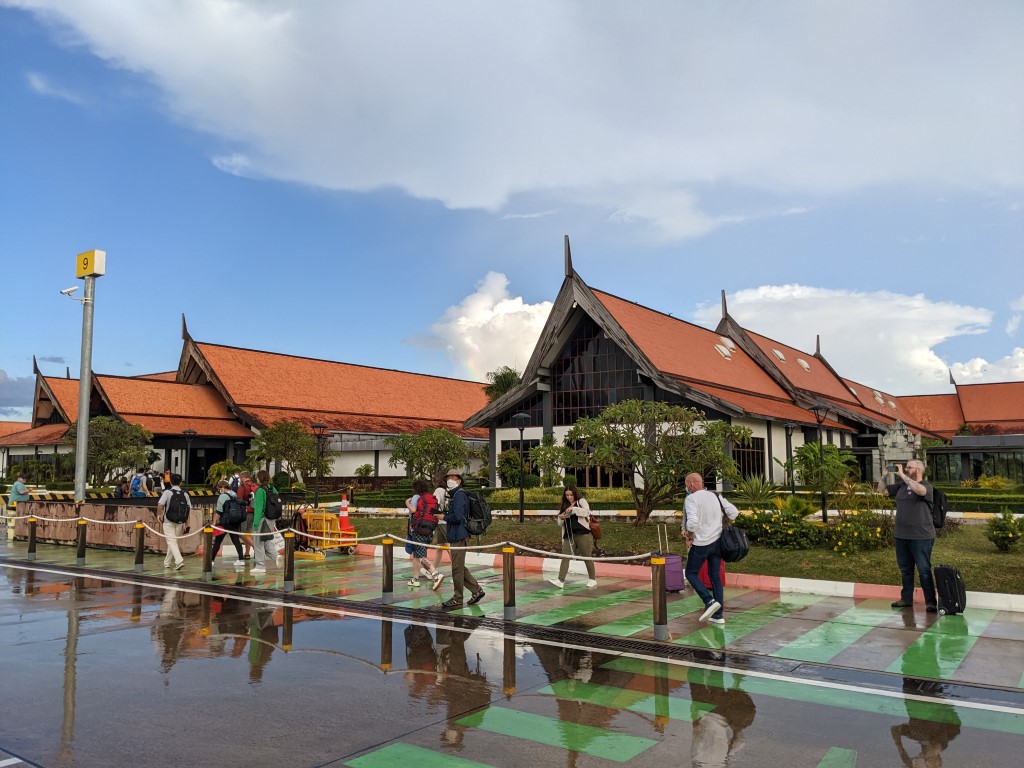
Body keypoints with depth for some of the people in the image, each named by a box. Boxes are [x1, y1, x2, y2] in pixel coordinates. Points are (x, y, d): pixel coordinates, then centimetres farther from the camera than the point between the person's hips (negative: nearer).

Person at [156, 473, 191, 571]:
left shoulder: (167, 492, -7)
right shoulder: (185, 494, 4)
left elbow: (160, 505, -19)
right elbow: (189, 508, 3)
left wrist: (159, 515, -1)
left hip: (168, 521, -4)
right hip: (180, 522, 4)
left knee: (171, 541, -5)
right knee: (173, 541, 16)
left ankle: (179, 561, -21)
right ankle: (167, 562, 26)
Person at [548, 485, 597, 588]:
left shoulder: (581, 501, 5)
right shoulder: (564, 506, 17)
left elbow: (586, 512, -13)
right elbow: (560, 524, 19)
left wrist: (574, 509, -22)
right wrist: (561, 518, -3)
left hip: (583, 534, -4)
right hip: (569, 535, 5)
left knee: (586, 557, 3)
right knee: (565, 556, -7)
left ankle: (592, 579, 16)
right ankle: (560, 580, -13)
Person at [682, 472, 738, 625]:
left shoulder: (691, 499, -13)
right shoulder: (716, 496, 6)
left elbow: (692, 521, -26)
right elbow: (734, 512, 6)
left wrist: (689, 535, -8)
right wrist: (724, 527, 16)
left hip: (701, 544, -6)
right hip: (717, 541, 6)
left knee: (691, 573, 11)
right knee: (715, 577, 12)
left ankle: (709, 601, -7)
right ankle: (719, 615, 13)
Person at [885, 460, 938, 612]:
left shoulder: (926, 485, -9)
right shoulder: (901, 485, 9)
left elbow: (919, 490, -32)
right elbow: (883, 491, 15)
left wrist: (901, 475, -27)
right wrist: (885, 475, -1)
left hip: (921, 537, -6)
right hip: (901, 536, 6)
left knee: (924, 571, -2)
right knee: (905, 569, 15)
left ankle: (931, 602, 6)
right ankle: (906, 599, 25)